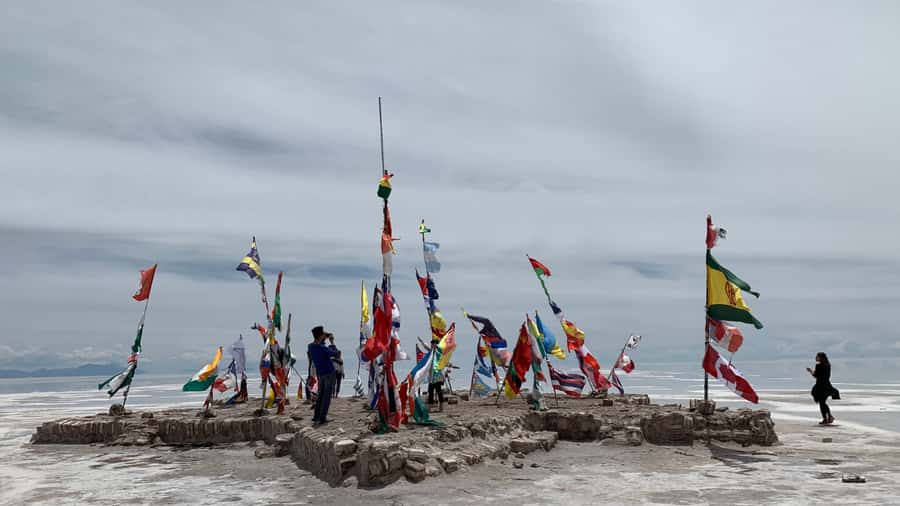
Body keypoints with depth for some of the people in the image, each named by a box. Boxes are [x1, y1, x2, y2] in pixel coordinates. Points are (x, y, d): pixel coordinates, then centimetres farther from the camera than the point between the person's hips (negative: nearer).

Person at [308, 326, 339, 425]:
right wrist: (332, 342, -1)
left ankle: (316, 417, 18)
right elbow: (335, 353, -10)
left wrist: (325, 338, 7)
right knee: (327, 395, 0)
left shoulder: (310, 346, -1)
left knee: (320, 394, 17)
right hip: (329, 372, -7)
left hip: (320, 373, 7)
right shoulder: (323, 348, -23)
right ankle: (322, 418, -1)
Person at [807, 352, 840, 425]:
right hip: (827, 385, 8)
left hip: (820, 386, -8)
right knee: (824, 402, 18)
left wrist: (810, 371, 4)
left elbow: (815, 375, -14)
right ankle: (830, 416, 12)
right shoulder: (828, 365, 9)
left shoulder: (818, 365, -14)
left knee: (821, 403, 0)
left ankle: (825, 419, 0)